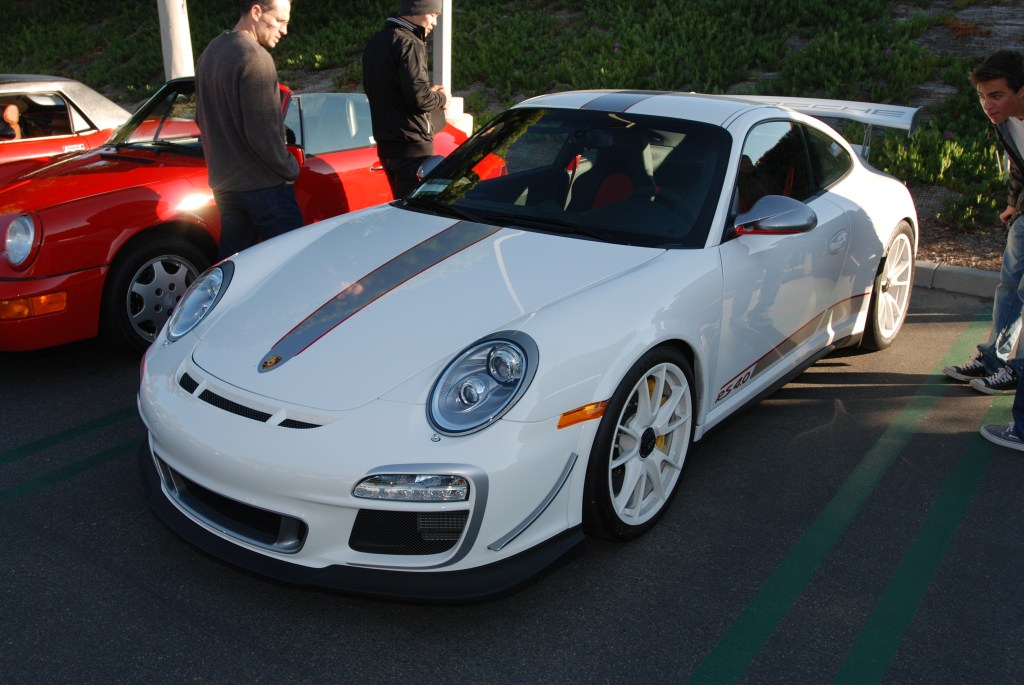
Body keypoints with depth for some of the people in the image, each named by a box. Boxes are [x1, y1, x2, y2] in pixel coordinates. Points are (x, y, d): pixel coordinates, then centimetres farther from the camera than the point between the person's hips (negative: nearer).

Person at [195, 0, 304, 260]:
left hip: (223, 182, 9)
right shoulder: (255, 58, -18)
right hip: (262, 186, -9)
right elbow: (262, 133, -21)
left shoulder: (210, 51, 11)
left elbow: (202, 119, 19)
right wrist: (290, 169, -8)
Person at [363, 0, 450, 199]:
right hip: (412, 144, -9)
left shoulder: (375, 43, 15)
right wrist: (441, 98, -2)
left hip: (386, 143, 9)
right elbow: (419, 96, -23)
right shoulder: (408, 43, -13)